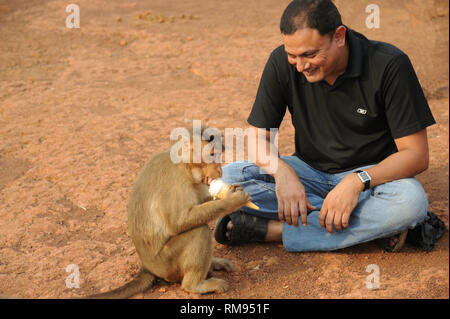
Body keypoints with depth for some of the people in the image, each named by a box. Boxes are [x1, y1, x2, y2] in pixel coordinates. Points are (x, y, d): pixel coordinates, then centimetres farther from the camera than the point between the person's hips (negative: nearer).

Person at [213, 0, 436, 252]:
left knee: (412, 202, -37)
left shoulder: (390, 65, -18)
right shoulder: (282, 63, -10)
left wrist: (357, 181, -33)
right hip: (310, 171, 3)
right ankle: (372, 225, -23)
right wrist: (282, 172, -27)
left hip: (374, 174, -3)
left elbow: (417, 154, -17)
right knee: (226, 178, -22)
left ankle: (271, 229, -25)